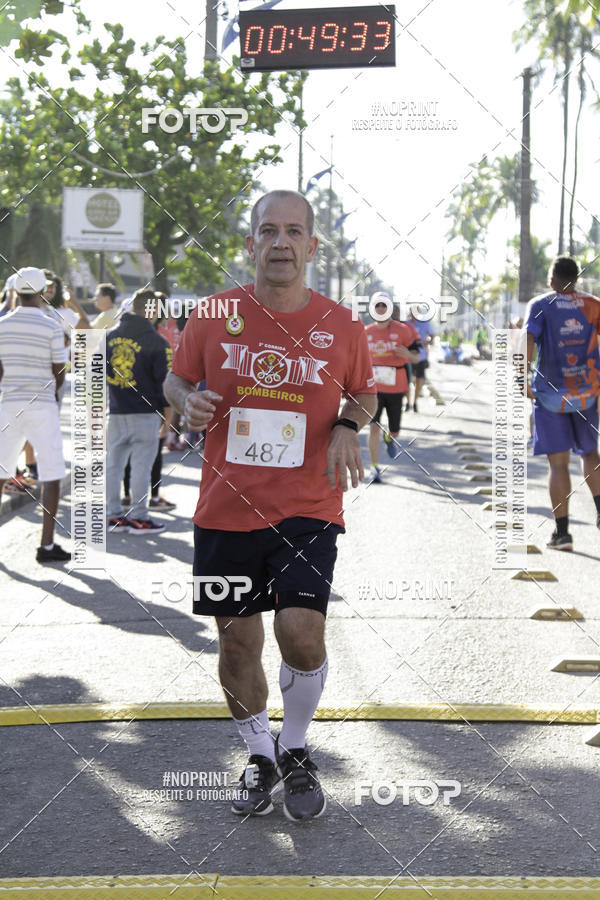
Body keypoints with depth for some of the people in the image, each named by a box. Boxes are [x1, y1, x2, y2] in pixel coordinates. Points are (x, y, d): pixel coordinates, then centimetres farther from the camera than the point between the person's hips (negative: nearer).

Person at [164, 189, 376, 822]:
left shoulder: (341, 326, 0)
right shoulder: (213, 317, 0)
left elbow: (364, 395, 15)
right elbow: (177, 379, 13)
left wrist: (348, 425, -6)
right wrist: (188, 402, -10)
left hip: (308, 509, -1)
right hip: (226, 509, 1)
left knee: (302, 632, -15)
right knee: (237, 643, 7)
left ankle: (295, 749, 13)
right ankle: (260, 756, 32)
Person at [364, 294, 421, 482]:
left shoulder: (402, 330, -4)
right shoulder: (367, 332, 5)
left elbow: (416, 358, -2)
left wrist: (407, 354, -24)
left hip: (396, 388, -1)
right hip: (374, 387, 1)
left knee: (394, 430, 11)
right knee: (374, 427, -13)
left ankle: (388, 438, 49)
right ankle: (375, 468, -8)